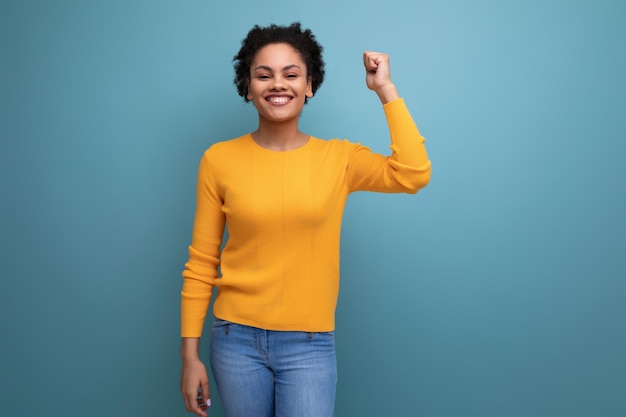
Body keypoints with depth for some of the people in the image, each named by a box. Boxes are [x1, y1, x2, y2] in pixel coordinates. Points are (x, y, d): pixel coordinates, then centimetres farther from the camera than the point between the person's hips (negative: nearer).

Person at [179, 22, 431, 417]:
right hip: (237, 340, 1)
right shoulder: (219, 159, -3)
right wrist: (190, 353, 1)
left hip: (309, 345, 0)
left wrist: (385, 87, -13)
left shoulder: (339, 157, -2)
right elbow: (201, 264, 1)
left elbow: (413, 174, -20)